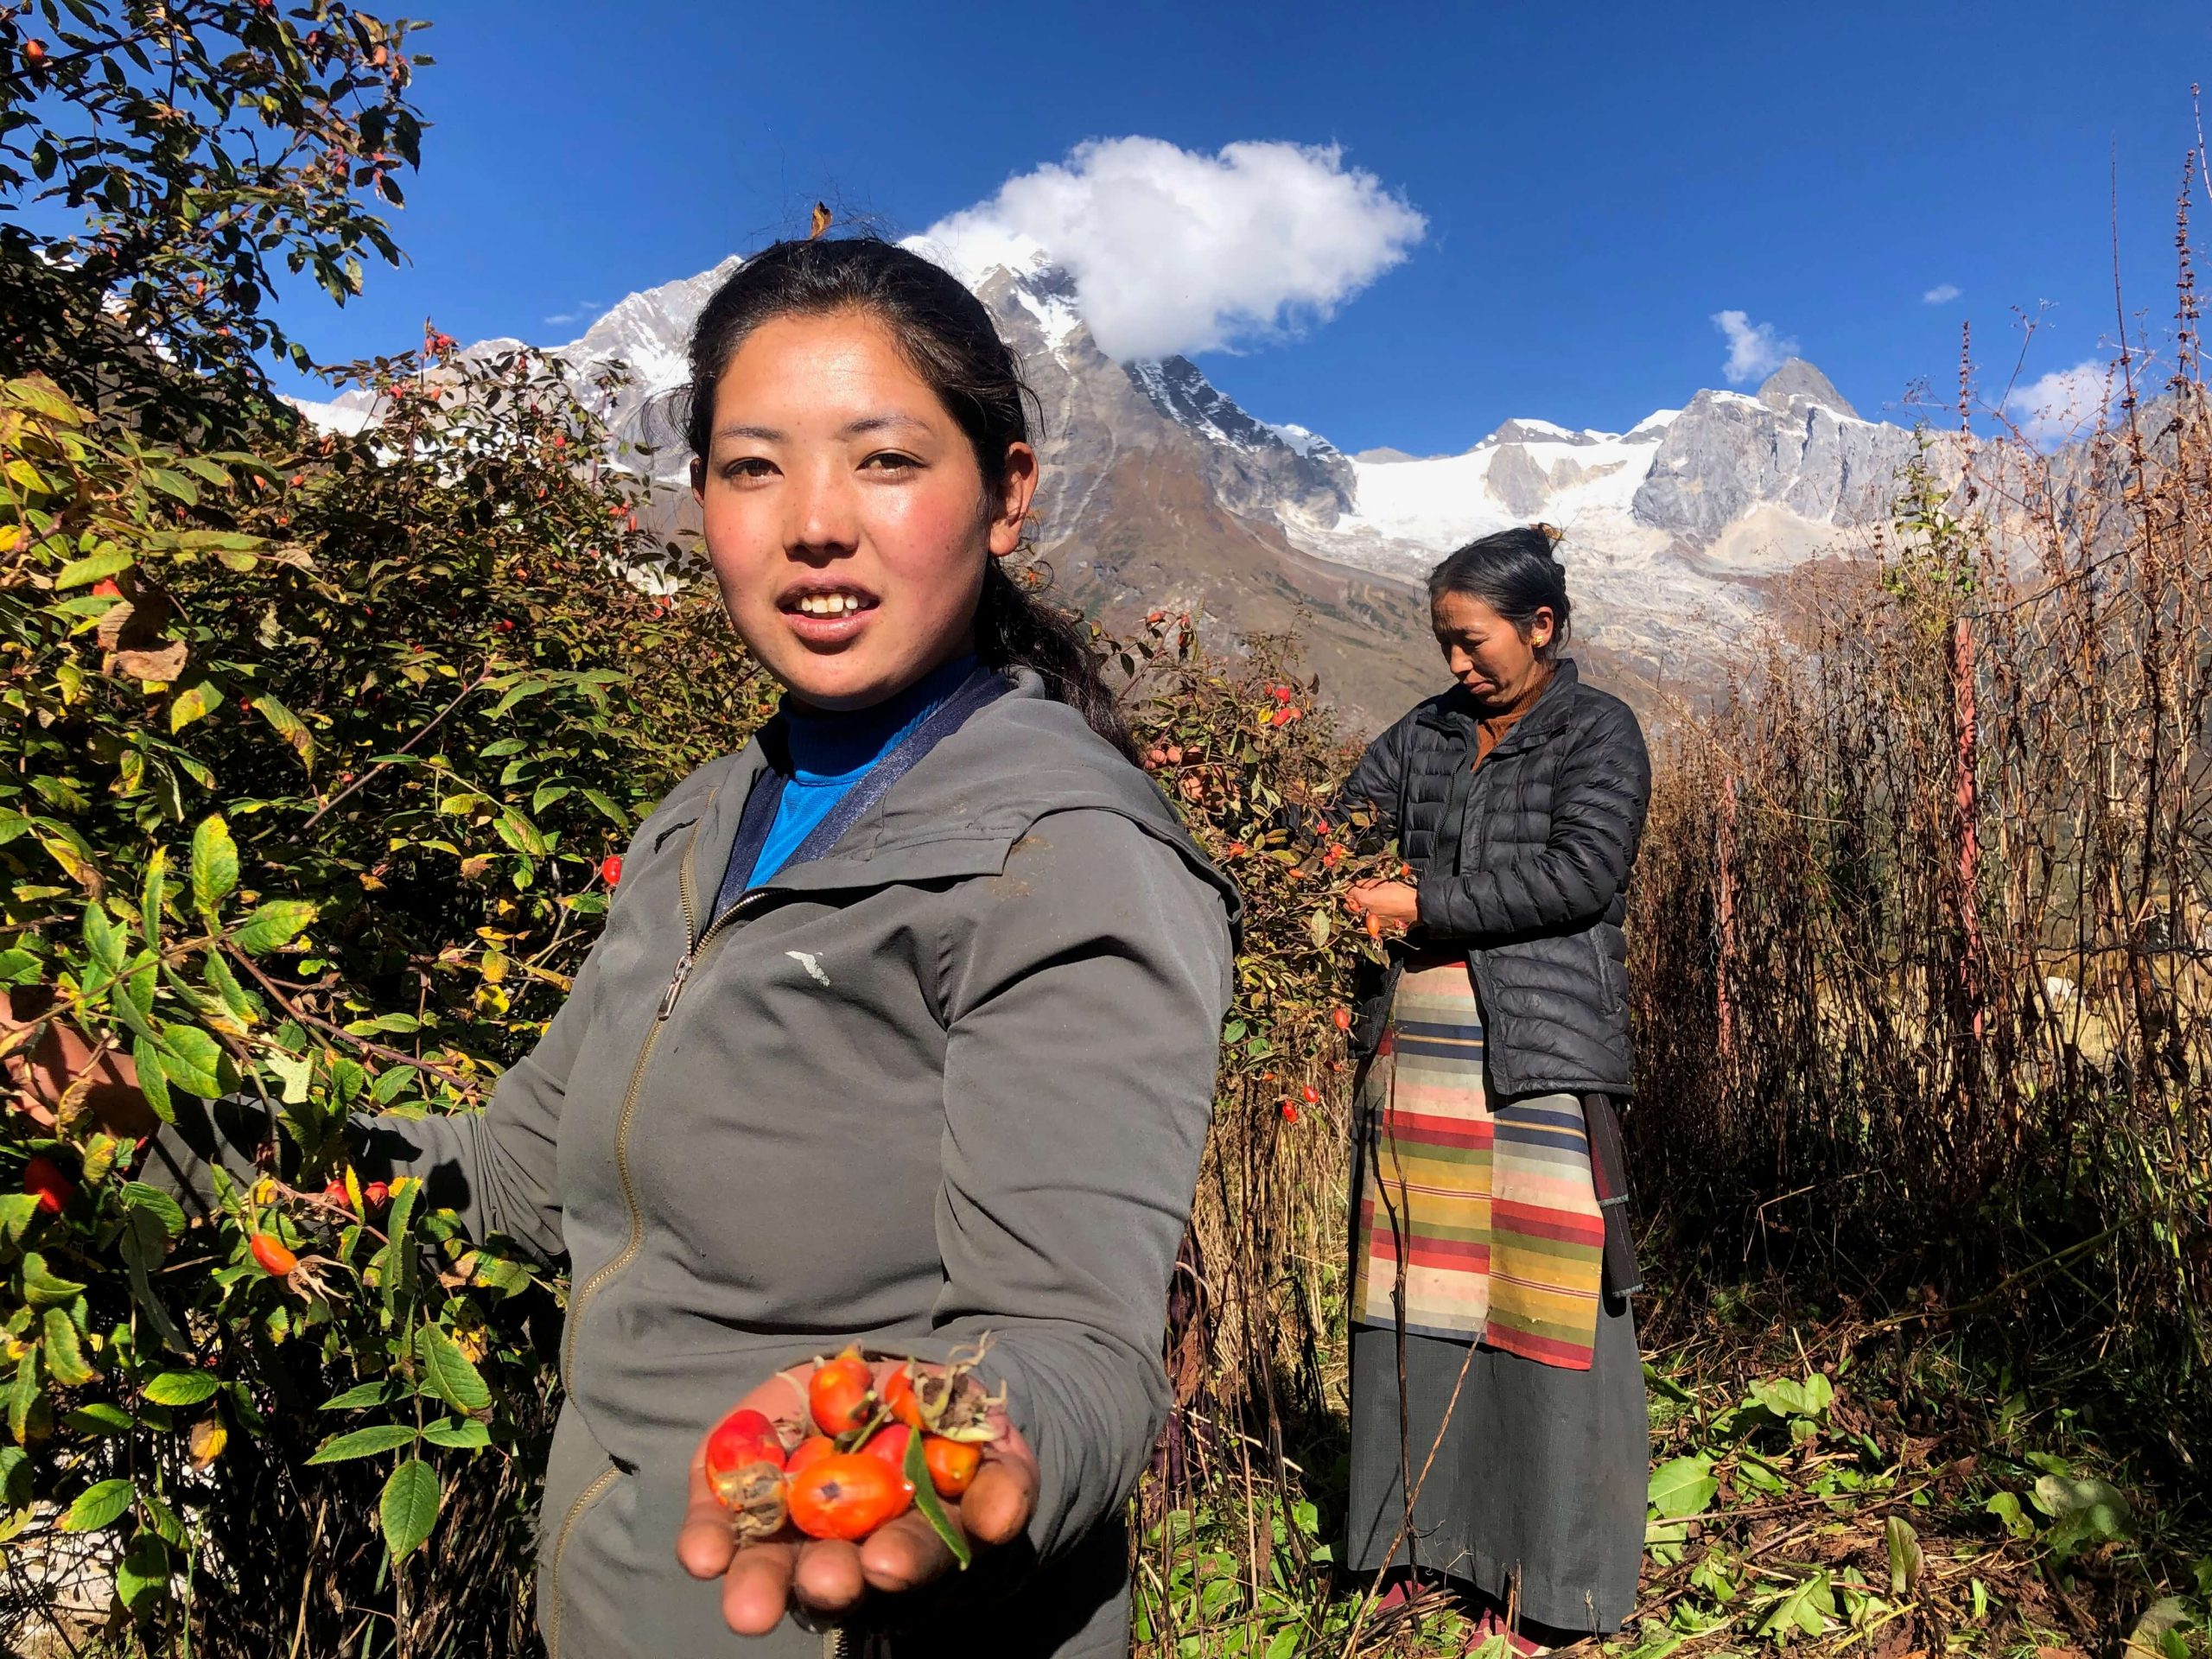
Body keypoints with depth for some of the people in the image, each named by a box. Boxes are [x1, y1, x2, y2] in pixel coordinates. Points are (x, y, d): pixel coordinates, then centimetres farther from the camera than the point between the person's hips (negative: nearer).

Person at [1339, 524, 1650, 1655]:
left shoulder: (1597, 731, -1)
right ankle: (1422, 1532, 24)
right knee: (1421, 1292, 9)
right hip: (1420, 1046, 5)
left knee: (1540, 1299, 1)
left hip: (1539, 1053, -5)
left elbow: (1582, 873, -13)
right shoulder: (1430, 732, 14)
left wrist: (1426, 904, -16)